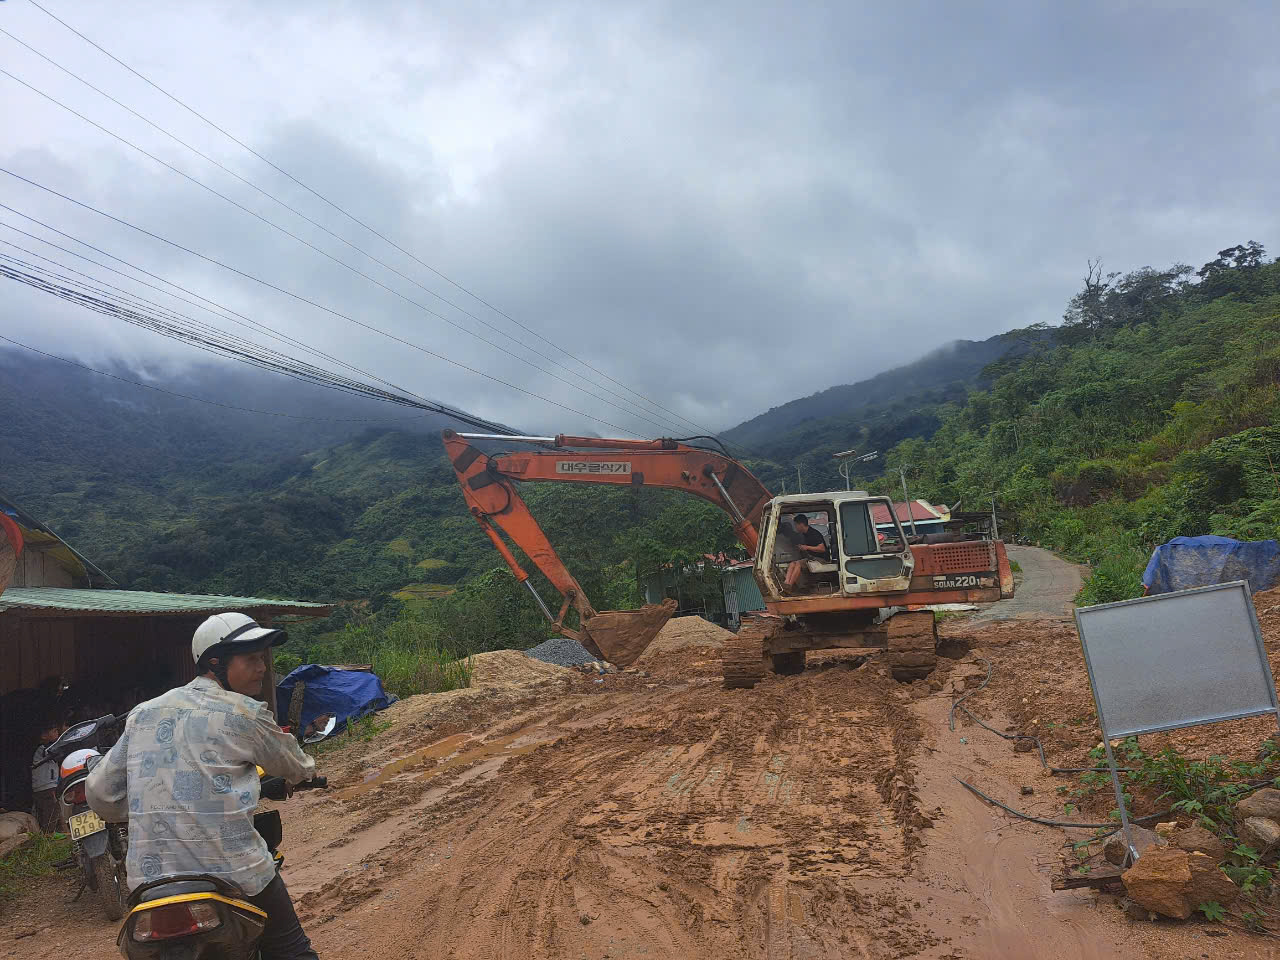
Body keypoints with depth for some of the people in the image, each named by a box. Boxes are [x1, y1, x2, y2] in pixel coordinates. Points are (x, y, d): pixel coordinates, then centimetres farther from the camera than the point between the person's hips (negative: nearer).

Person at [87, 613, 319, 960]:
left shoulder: (143, 714, 10)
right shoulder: (245, 713, -5)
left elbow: (100, 792, 13)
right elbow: (297, 768, 9)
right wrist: (307, 769, 33)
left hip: (149, 875, 6)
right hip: (233, 872, -5)